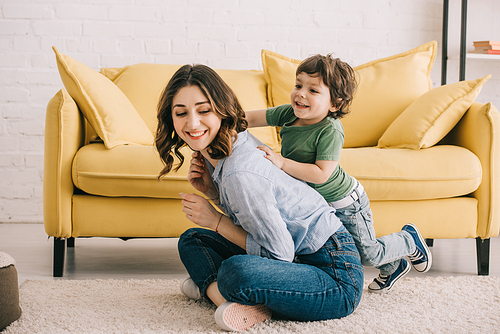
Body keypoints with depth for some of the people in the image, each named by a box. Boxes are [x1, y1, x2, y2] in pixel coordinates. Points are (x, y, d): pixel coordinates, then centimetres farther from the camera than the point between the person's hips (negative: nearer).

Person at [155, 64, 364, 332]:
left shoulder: (240, 173, -26)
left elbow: (280, 253, -20)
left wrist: (215, 221, -13)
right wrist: (210, 190, -2)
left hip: (336, 272, -10)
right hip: (297, 256, 10)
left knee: (235, 272, -37)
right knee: (191, 240, 11)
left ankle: (210, 286, -6)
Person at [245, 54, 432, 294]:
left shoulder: (329, 131, -31)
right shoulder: (288, 114, -11)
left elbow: (320, 174, -35)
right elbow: (252, 118, -5)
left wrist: (281, 162, -39)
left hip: (345, 204, -8)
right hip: (315, 204, 8)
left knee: (368, 254, 5)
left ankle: (410, 240, 34)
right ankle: (393, 268, 46)